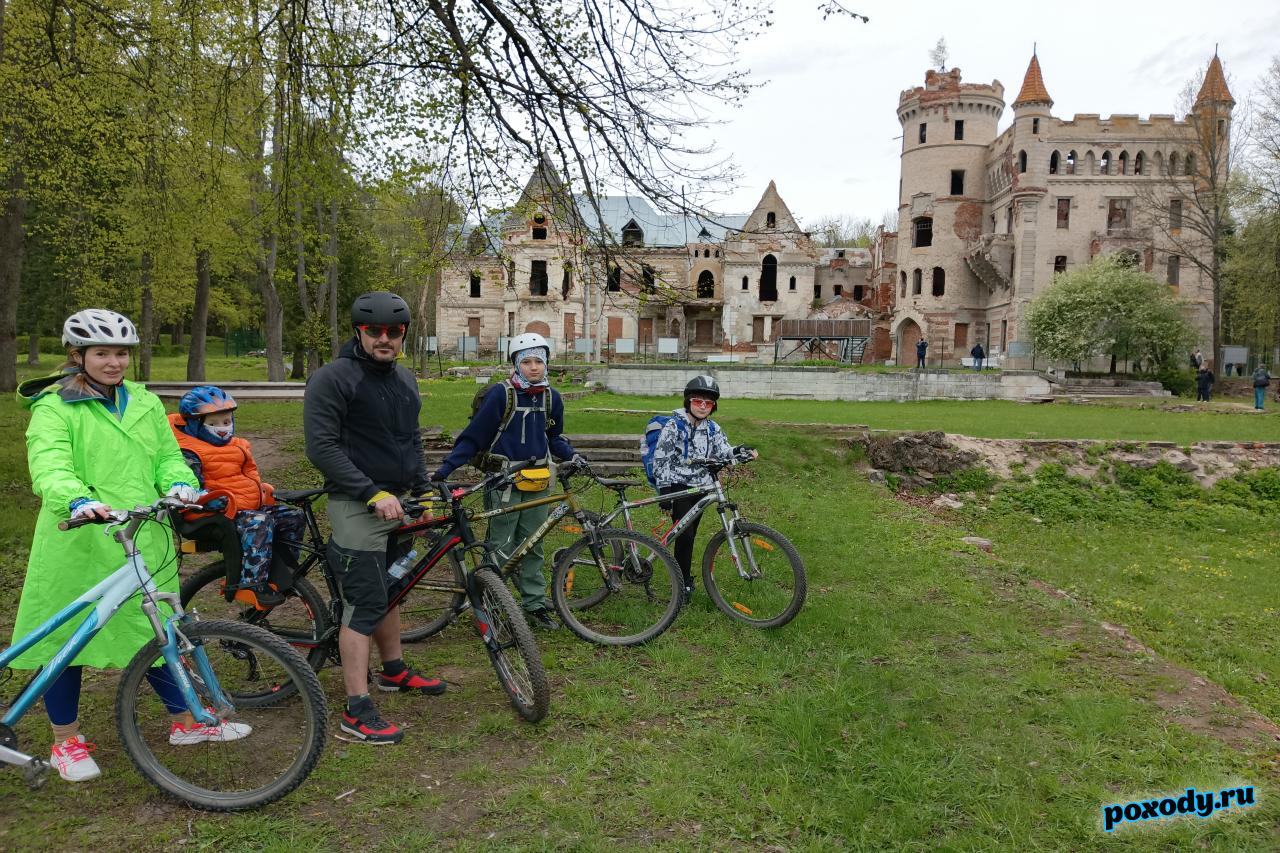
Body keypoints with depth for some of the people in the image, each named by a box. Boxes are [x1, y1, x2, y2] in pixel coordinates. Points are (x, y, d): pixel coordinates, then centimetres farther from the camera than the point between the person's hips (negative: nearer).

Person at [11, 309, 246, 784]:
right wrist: (78, 500, -40)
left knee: (154, 633, 13)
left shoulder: (146, 403, 12)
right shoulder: (54, 407, -5)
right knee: (64, 639, 8)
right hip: (76, 543, -4)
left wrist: (179, 482, -11)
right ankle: (65, 742, 26)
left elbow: (168, 455, 11)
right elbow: (49, 466, -20)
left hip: (142, 542, 4)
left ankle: (186, 722, 29)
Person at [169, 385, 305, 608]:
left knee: (293, 516, 2)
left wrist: (265, 490, 18)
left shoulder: (237, 445, 22)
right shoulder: (190, 453, -5)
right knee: (259, 523, -35)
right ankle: (253, 584, -38)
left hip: (253, 506, 9)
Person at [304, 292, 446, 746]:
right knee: (364, 604, -7)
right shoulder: (332, 378, -14)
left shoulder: (405, 380, 12)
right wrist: (373, 493, -23)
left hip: (397, 503, 8)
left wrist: (423, 489, 11)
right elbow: (321, 447, -19)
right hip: (357, 507, -8)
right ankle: (357, 710, -1)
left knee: (389, 589, 21)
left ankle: (394, 670, 38)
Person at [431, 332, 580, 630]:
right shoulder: (501, 394, -11)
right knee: (500, 548, 0)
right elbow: (474, 436, -9)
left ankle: (536, 605, 21)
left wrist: (572, 455, 0)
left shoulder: (551, 397, 5)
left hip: (537, 483, 5)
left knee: (532, 547, 12)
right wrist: (446, 467, -15)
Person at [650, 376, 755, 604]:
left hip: (700, 488, 5)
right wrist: (664, 489, -23)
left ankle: (684, 577, 25)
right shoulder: (674, 425, -10)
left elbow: (723, 453, 0)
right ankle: (684, 581, -1)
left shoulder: (712, 429, 6)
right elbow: (661, 459, -15)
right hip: (678, 487, -5)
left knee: (689, 535, 11)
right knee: (685, 534, -15)